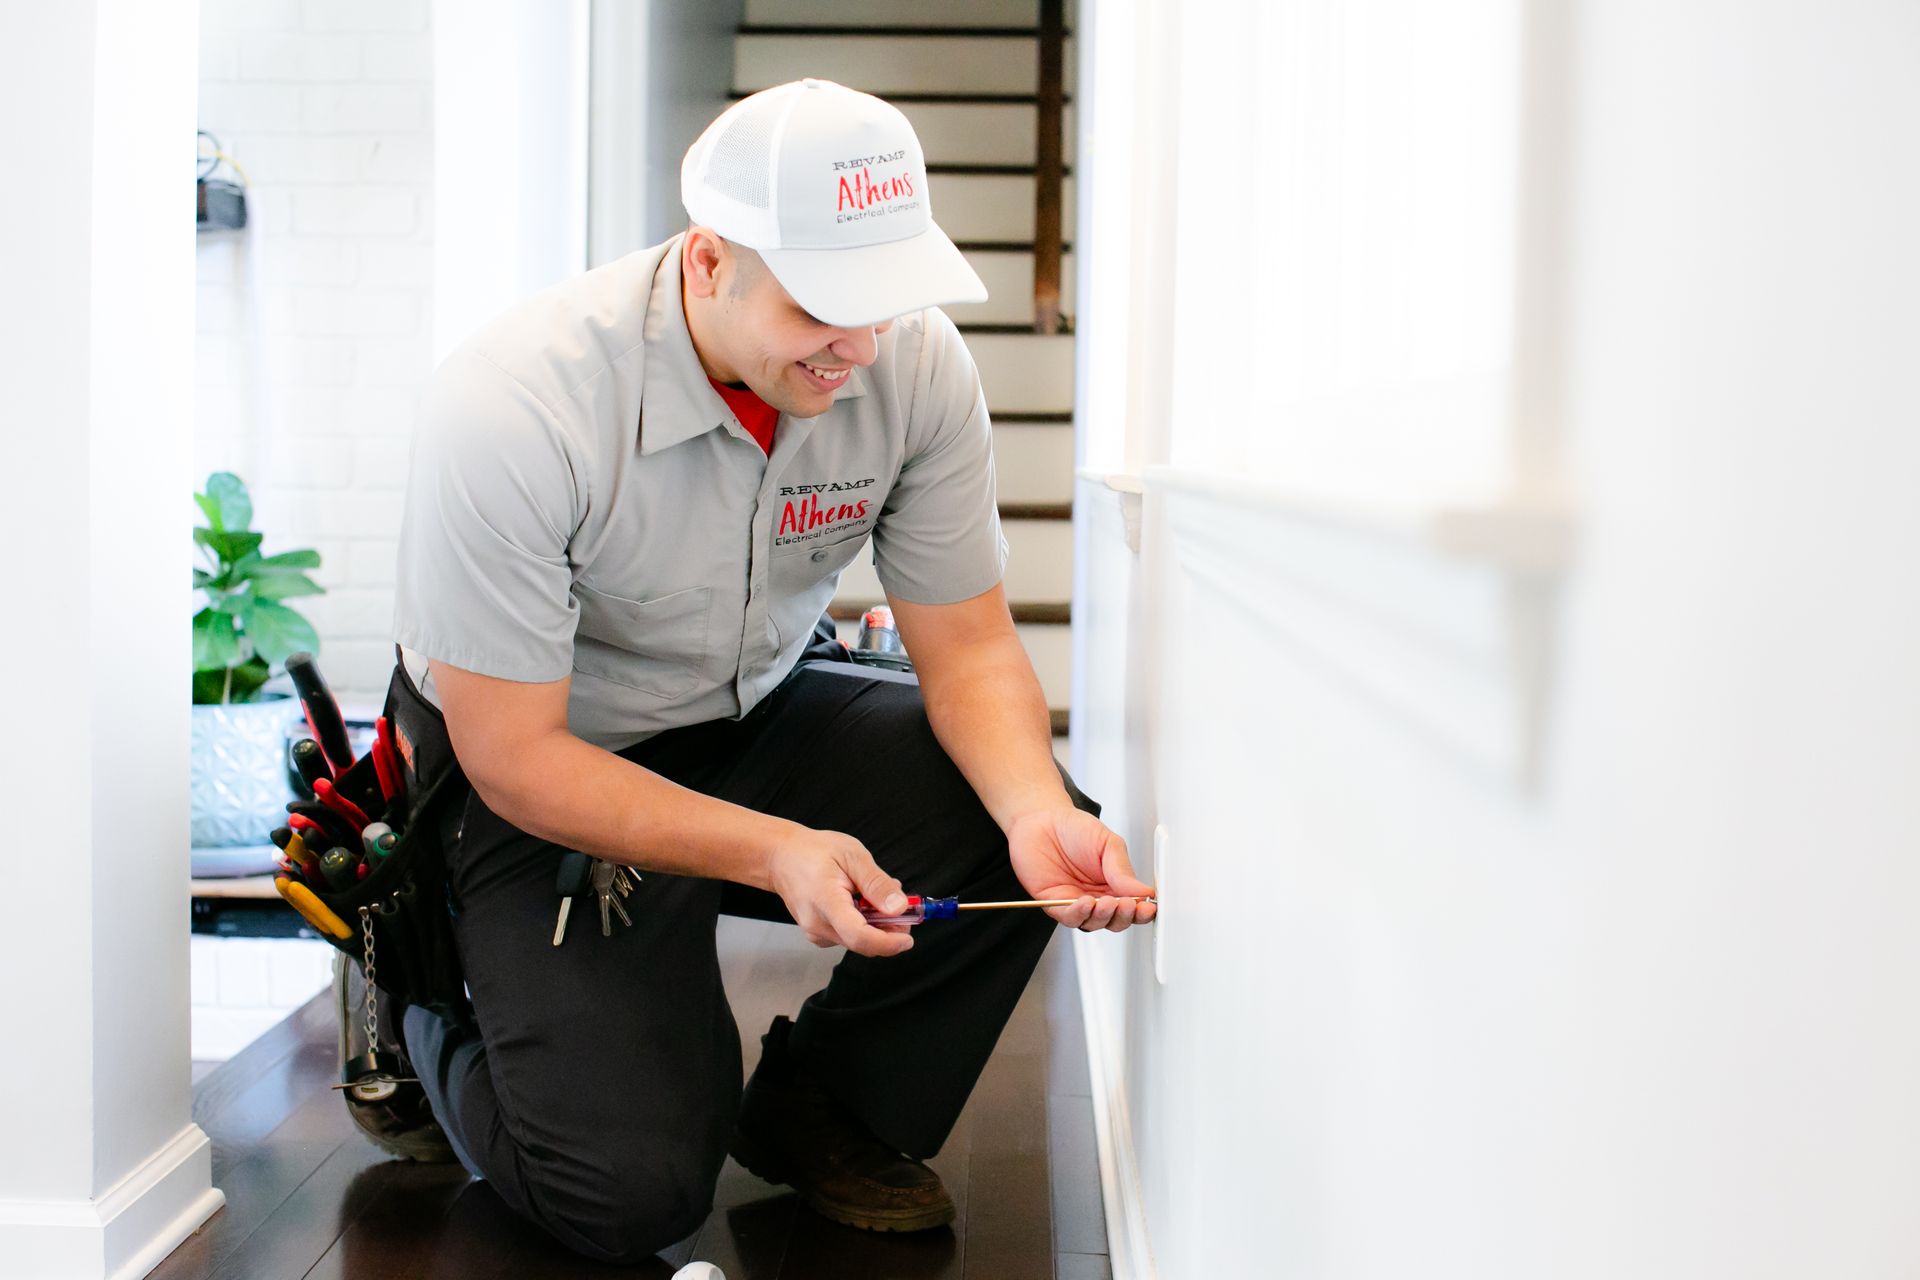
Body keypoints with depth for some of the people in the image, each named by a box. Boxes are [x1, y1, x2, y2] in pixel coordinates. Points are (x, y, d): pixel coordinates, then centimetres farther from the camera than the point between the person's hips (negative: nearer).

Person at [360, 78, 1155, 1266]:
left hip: (765, 718, 5)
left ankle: (826, 1113, 5)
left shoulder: (916, 364, -17)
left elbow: (970, 645, -9)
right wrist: (776, 851, -35)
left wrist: (1037, 813, -30)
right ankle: (443, 1013, 17)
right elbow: (512, 758, -25)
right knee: (631, 1193, -17)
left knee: (1042, 836, -21)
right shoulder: (509, 410, -30)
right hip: (553, 782, -4)